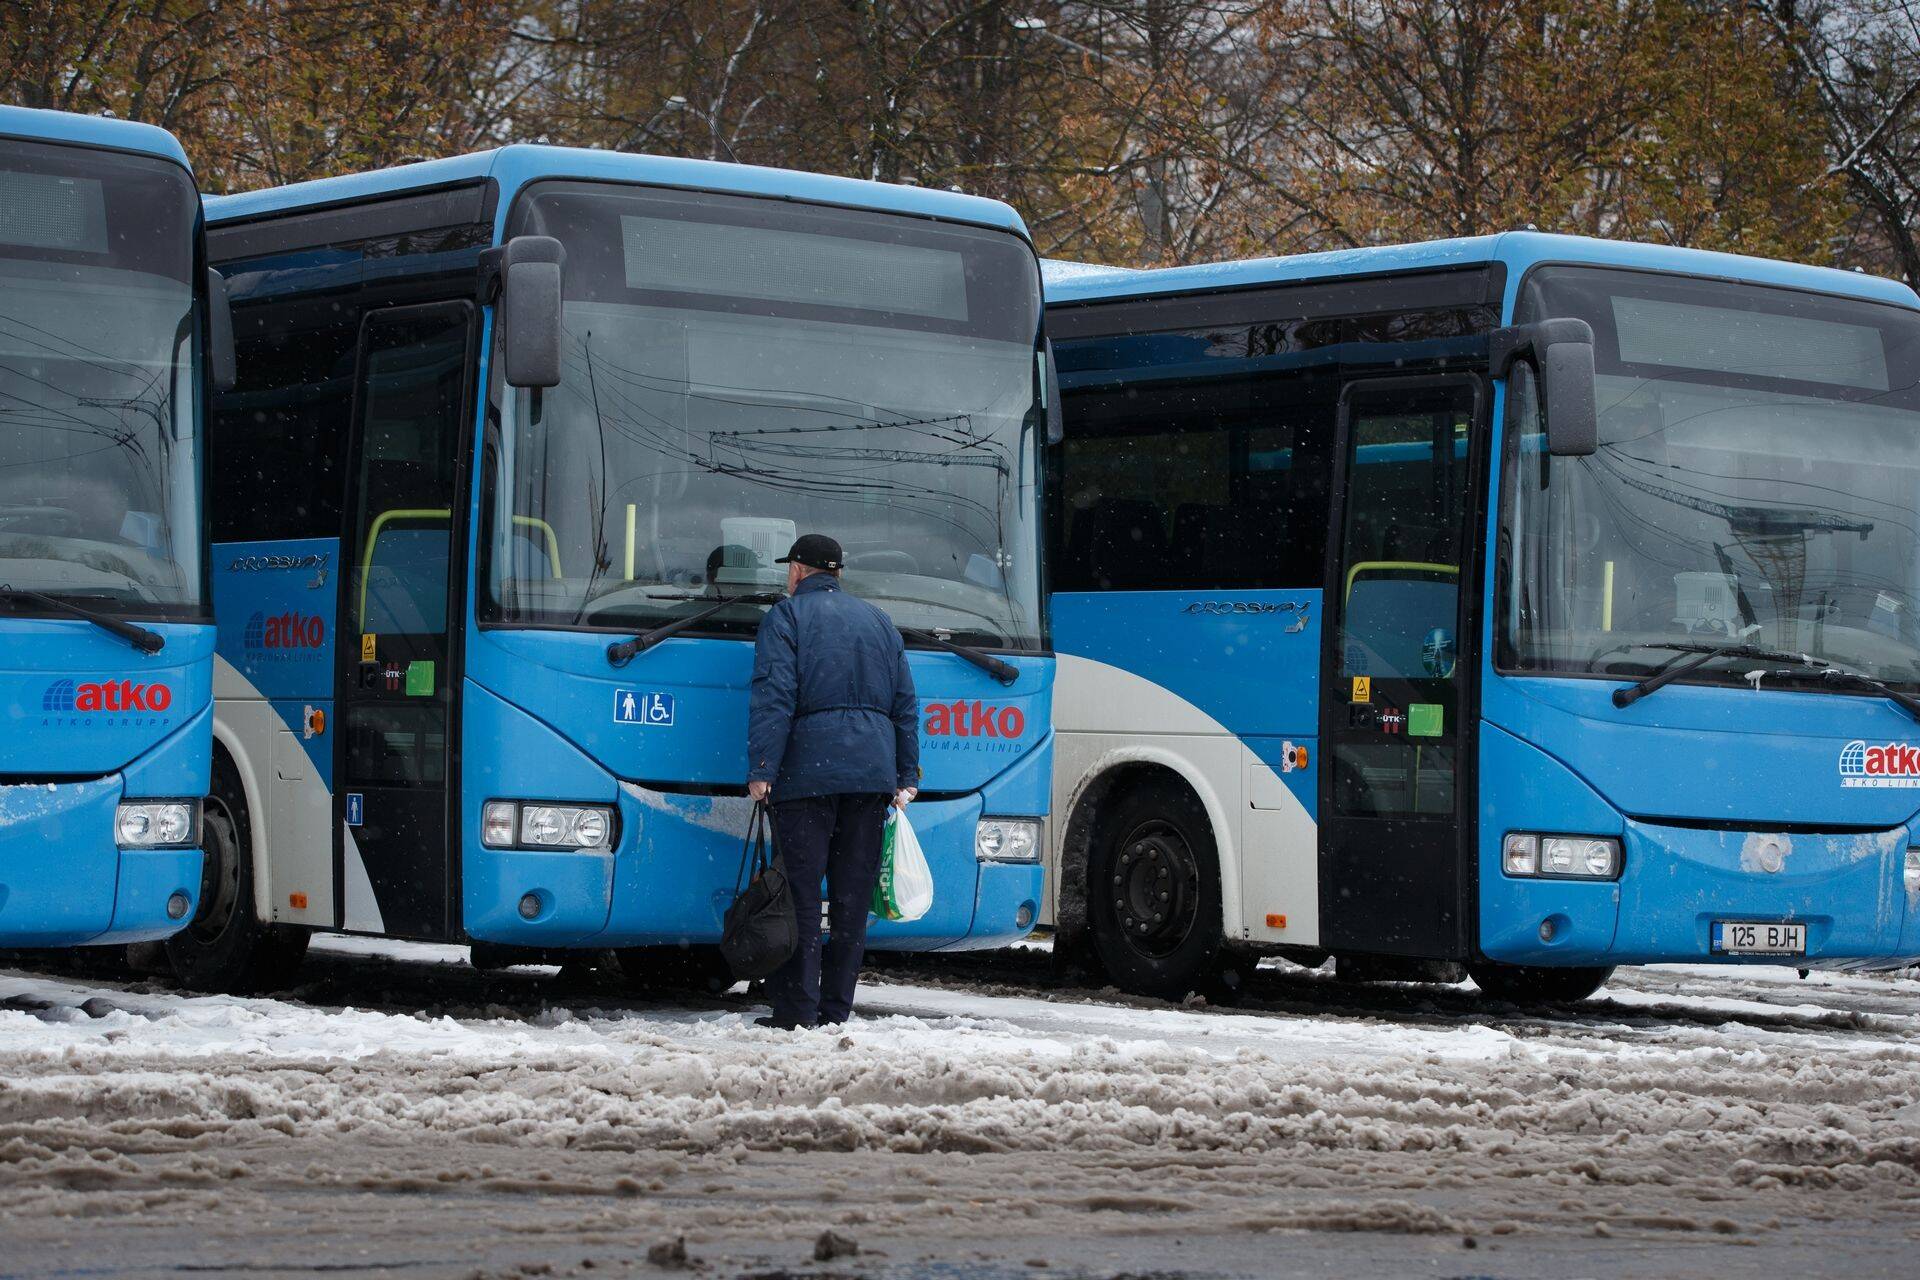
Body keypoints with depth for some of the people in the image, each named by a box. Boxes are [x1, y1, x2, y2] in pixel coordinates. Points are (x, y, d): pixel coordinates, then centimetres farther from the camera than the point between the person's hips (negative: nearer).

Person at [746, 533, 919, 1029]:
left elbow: (773, 698, -10)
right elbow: (906, 704, 17)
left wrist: (761, 770, -13)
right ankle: (837, 1008, 7)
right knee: (852, 896, 6)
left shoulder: (787, 617, 2)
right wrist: (906, 776, 18)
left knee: (800, 894, -4)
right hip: (873, 773, 5)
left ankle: (798, 1008, -7)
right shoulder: (879, 622, 20)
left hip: (808, 769, -5)